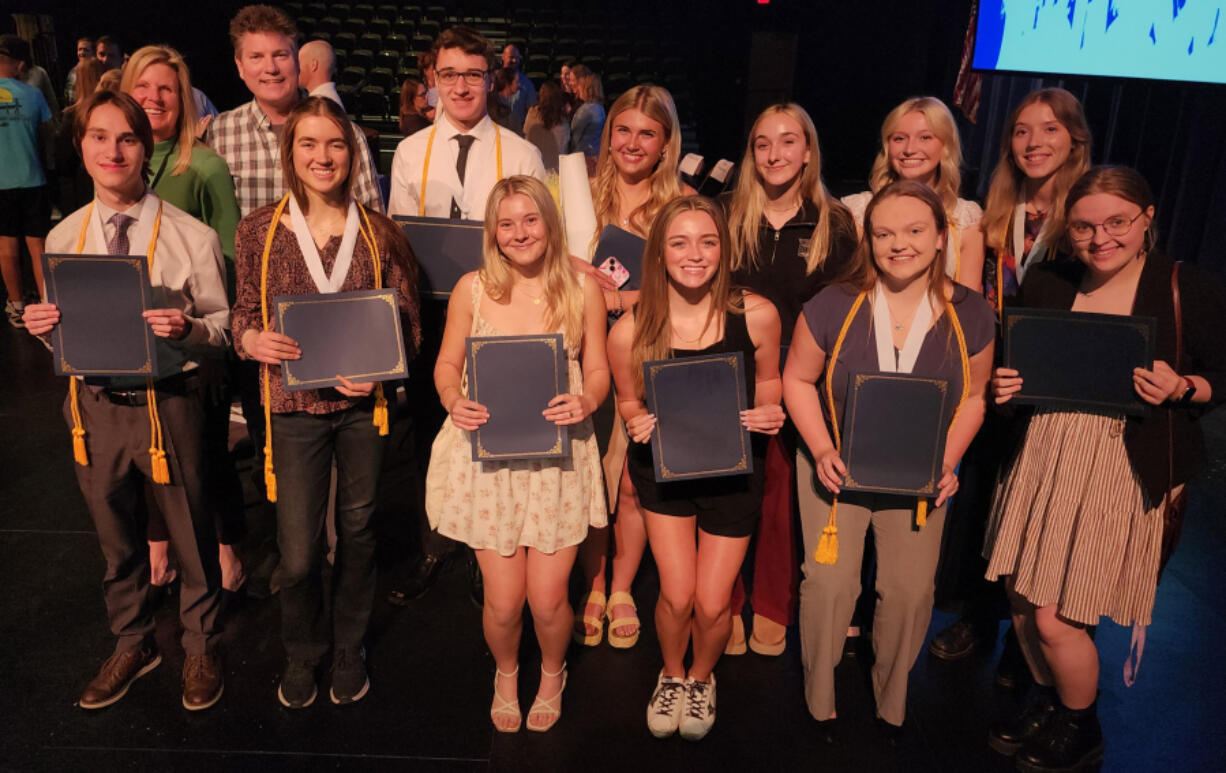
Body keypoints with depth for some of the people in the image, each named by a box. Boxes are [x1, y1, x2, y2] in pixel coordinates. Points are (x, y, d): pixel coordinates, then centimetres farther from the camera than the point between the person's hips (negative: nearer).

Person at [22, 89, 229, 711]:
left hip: (167, 402, -4)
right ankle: (133, 645, 46)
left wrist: (187, 328, -27)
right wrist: (43, 327, -11)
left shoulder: (192, 237, -10)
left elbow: (223, 328, -6)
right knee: (115, 540, 21)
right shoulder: (63, 238, 2)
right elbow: (64, 329, 12)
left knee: (191, 536, 12)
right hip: (94, 402, 4)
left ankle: (201, 647, 38)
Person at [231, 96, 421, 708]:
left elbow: (409, 321, 2)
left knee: (357, 532, 16)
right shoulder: (260, 230, -2)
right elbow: (244, 314, 6)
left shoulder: (379, 233, -3)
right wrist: (252, 340, -17)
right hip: (294, 405, 0)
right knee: (298, 553, 2)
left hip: (363, 404, 1)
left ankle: (350, 650, 39)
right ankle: (302, 651, 33)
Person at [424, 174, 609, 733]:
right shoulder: (472, 289, 0)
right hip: (488, 458, 0)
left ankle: (552, 672, 39)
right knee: (503, 601, 3)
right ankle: (506, 672, 40)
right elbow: (447, 365, 7)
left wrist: (586, 402, -16)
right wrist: (454, 403, -13)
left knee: (547, 600, 3)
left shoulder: (582, 290, 1)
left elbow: (597, 370, 6)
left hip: (559, 458, 0)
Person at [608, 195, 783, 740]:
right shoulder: (630, 331, -16)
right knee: (677, 596, -1)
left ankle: (702, 678, 41)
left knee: (712, 604, 4)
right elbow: (628, 399, 2)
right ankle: (671, 675, 36)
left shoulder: (755, 316, -16)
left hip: (734, 470, 0)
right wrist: (637, 423, -20)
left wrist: (769, 412, -18)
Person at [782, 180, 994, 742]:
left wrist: (946, 463, -10)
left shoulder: (970, 315, -9)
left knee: (910, 590, 3)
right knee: (829, 582, -4)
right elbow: (798, 380, -4)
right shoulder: (833, 306, -15)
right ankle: (819, 701, 21)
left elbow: (973, 397, 3)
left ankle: (891, 702, 30)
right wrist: (821, 451, -16)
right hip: (837, 466, -1)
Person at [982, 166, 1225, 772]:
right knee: (1021, 596, 13)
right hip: (1040, 459, 5)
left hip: (1122, 468, -4)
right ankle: (1047, 704, 41)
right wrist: (1004, 386, -5)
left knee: (1055, 619, -1)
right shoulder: (1045, 284, 5)